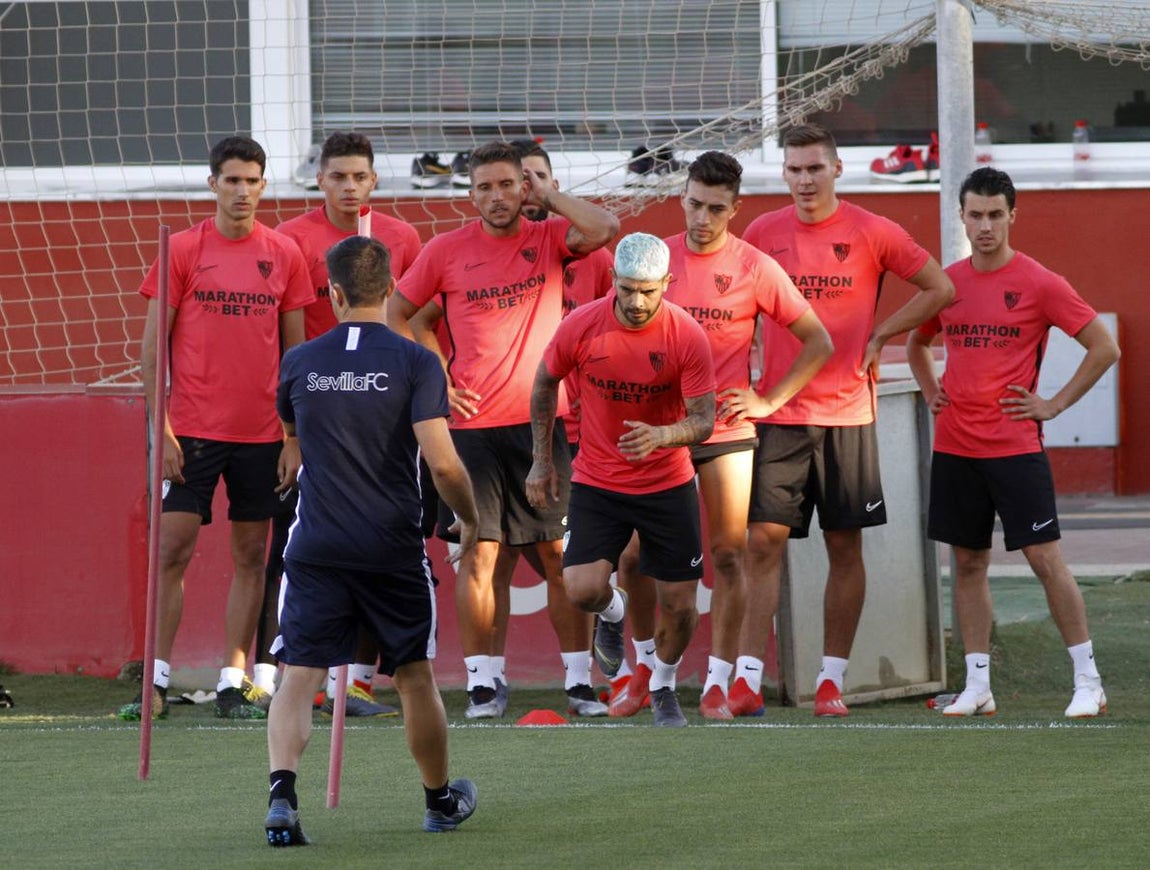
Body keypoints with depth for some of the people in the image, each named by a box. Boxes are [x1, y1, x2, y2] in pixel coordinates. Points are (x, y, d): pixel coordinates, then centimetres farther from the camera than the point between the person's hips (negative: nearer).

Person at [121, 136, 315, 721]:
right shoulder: (183, 251, -1)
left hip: (262, 432, 3)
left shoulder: (284, 255, 6)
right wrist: (161, 428, -8)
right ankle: (157, 682, 0)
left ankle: (233, 684, 9)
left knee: (250, 556, 4)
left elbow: (296, 349, 10)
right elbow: (152, 346, 0)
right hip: (193, 430, -2)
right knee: (173, 549, -5)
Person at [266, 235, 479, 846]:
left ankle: (282, 793, -24)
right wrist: (469, 519, 3)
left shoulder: (300, 362, 2)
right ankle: (440, 800, 32)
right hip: (394, 551, -1)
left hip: (316, 549, 1)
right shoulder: (414, 363, -7)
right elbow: (442, 462, -14)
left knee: (297, 677, -2)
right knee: (415, 677, 16)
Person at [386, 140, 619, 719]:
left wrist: (546, 195, -4)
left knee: (561, 555, 2)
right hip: (473, 424, 0)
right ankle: (480, 683, 3)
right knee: (478, 553, -2)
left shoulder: (549, 238, 5)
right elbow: (397, 315, 13)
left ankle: (579, 681, 7)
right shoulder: (447, 250, 5)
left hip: (543, 421, 0)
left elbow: (604, 229, -15)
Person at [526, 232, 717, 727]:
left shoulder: (687, 337, -15)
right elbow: (545, 383, 7)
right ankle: (612, 613, 21)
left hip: (668, 484, 0)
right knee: (582, 589, -18)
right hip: (597, 482, 0)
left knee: (679, 603, 1)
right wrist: (542, 459, 8)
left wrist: (661, 436, -35)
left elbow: (703, 420, -14)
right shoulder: (582, 326, -12)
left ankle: (663, 686, 32)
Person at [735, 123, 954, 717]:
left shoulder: (871, 233, -2)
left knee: (845, 547, 3)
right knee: (763, 540, -6)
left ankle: (831, 679, 11)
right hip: (777, 414, 1)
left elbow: (940, 289, 6)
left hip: (846, 415, -1)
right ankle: (747, 679, -7)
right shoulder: (762, 234, 5)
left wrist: (879, 336, 0)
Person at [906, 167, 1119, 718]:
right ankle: (978, 687, 12)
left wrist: (1055, 404, -7)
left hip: (1015, 446, -5)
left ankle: (1088, 682, -1)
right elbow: (917, 344, 27)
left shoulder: (1039, 284, -6)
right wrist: (932, 395, 12)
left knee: (1046, 560, -6)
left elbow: (1104, 348, -4)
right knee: (968, 563, 7)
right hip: (954, 447, 5)